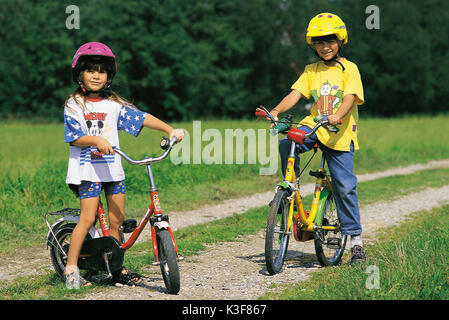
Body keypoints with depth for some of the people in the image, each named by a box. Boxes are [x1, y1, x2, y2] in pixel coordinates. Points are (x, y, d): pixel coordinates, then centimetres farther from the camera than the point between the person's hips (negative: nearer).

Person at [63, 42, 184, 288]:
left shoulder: (114, 104, 7)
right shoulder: (74, 104, -1)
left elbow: (142, 118, 0)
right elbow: (74, 137, -9)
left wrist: (170, 130, -9)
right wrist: (97, 140, -26)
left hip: (112, 168, 4)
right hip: (87, 168, -4)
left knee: (116, 219, 5)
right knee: (88, 217, -11)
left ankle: (116, 268, 16)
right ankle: (71, 268, -2)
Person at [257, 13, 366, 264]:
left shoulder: (349, 69, 0)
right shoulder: (311, 71, 12)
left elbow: (350, 98, -14)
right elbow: (295, 94, 1)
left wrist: (337, 115, -35)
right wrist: (276, 111, -18)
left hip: (340, 133, -3)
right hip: (314, 125, 3)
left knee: (345, 186, -7)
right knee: (286, 143, -28)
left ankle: (356, 238, 5)